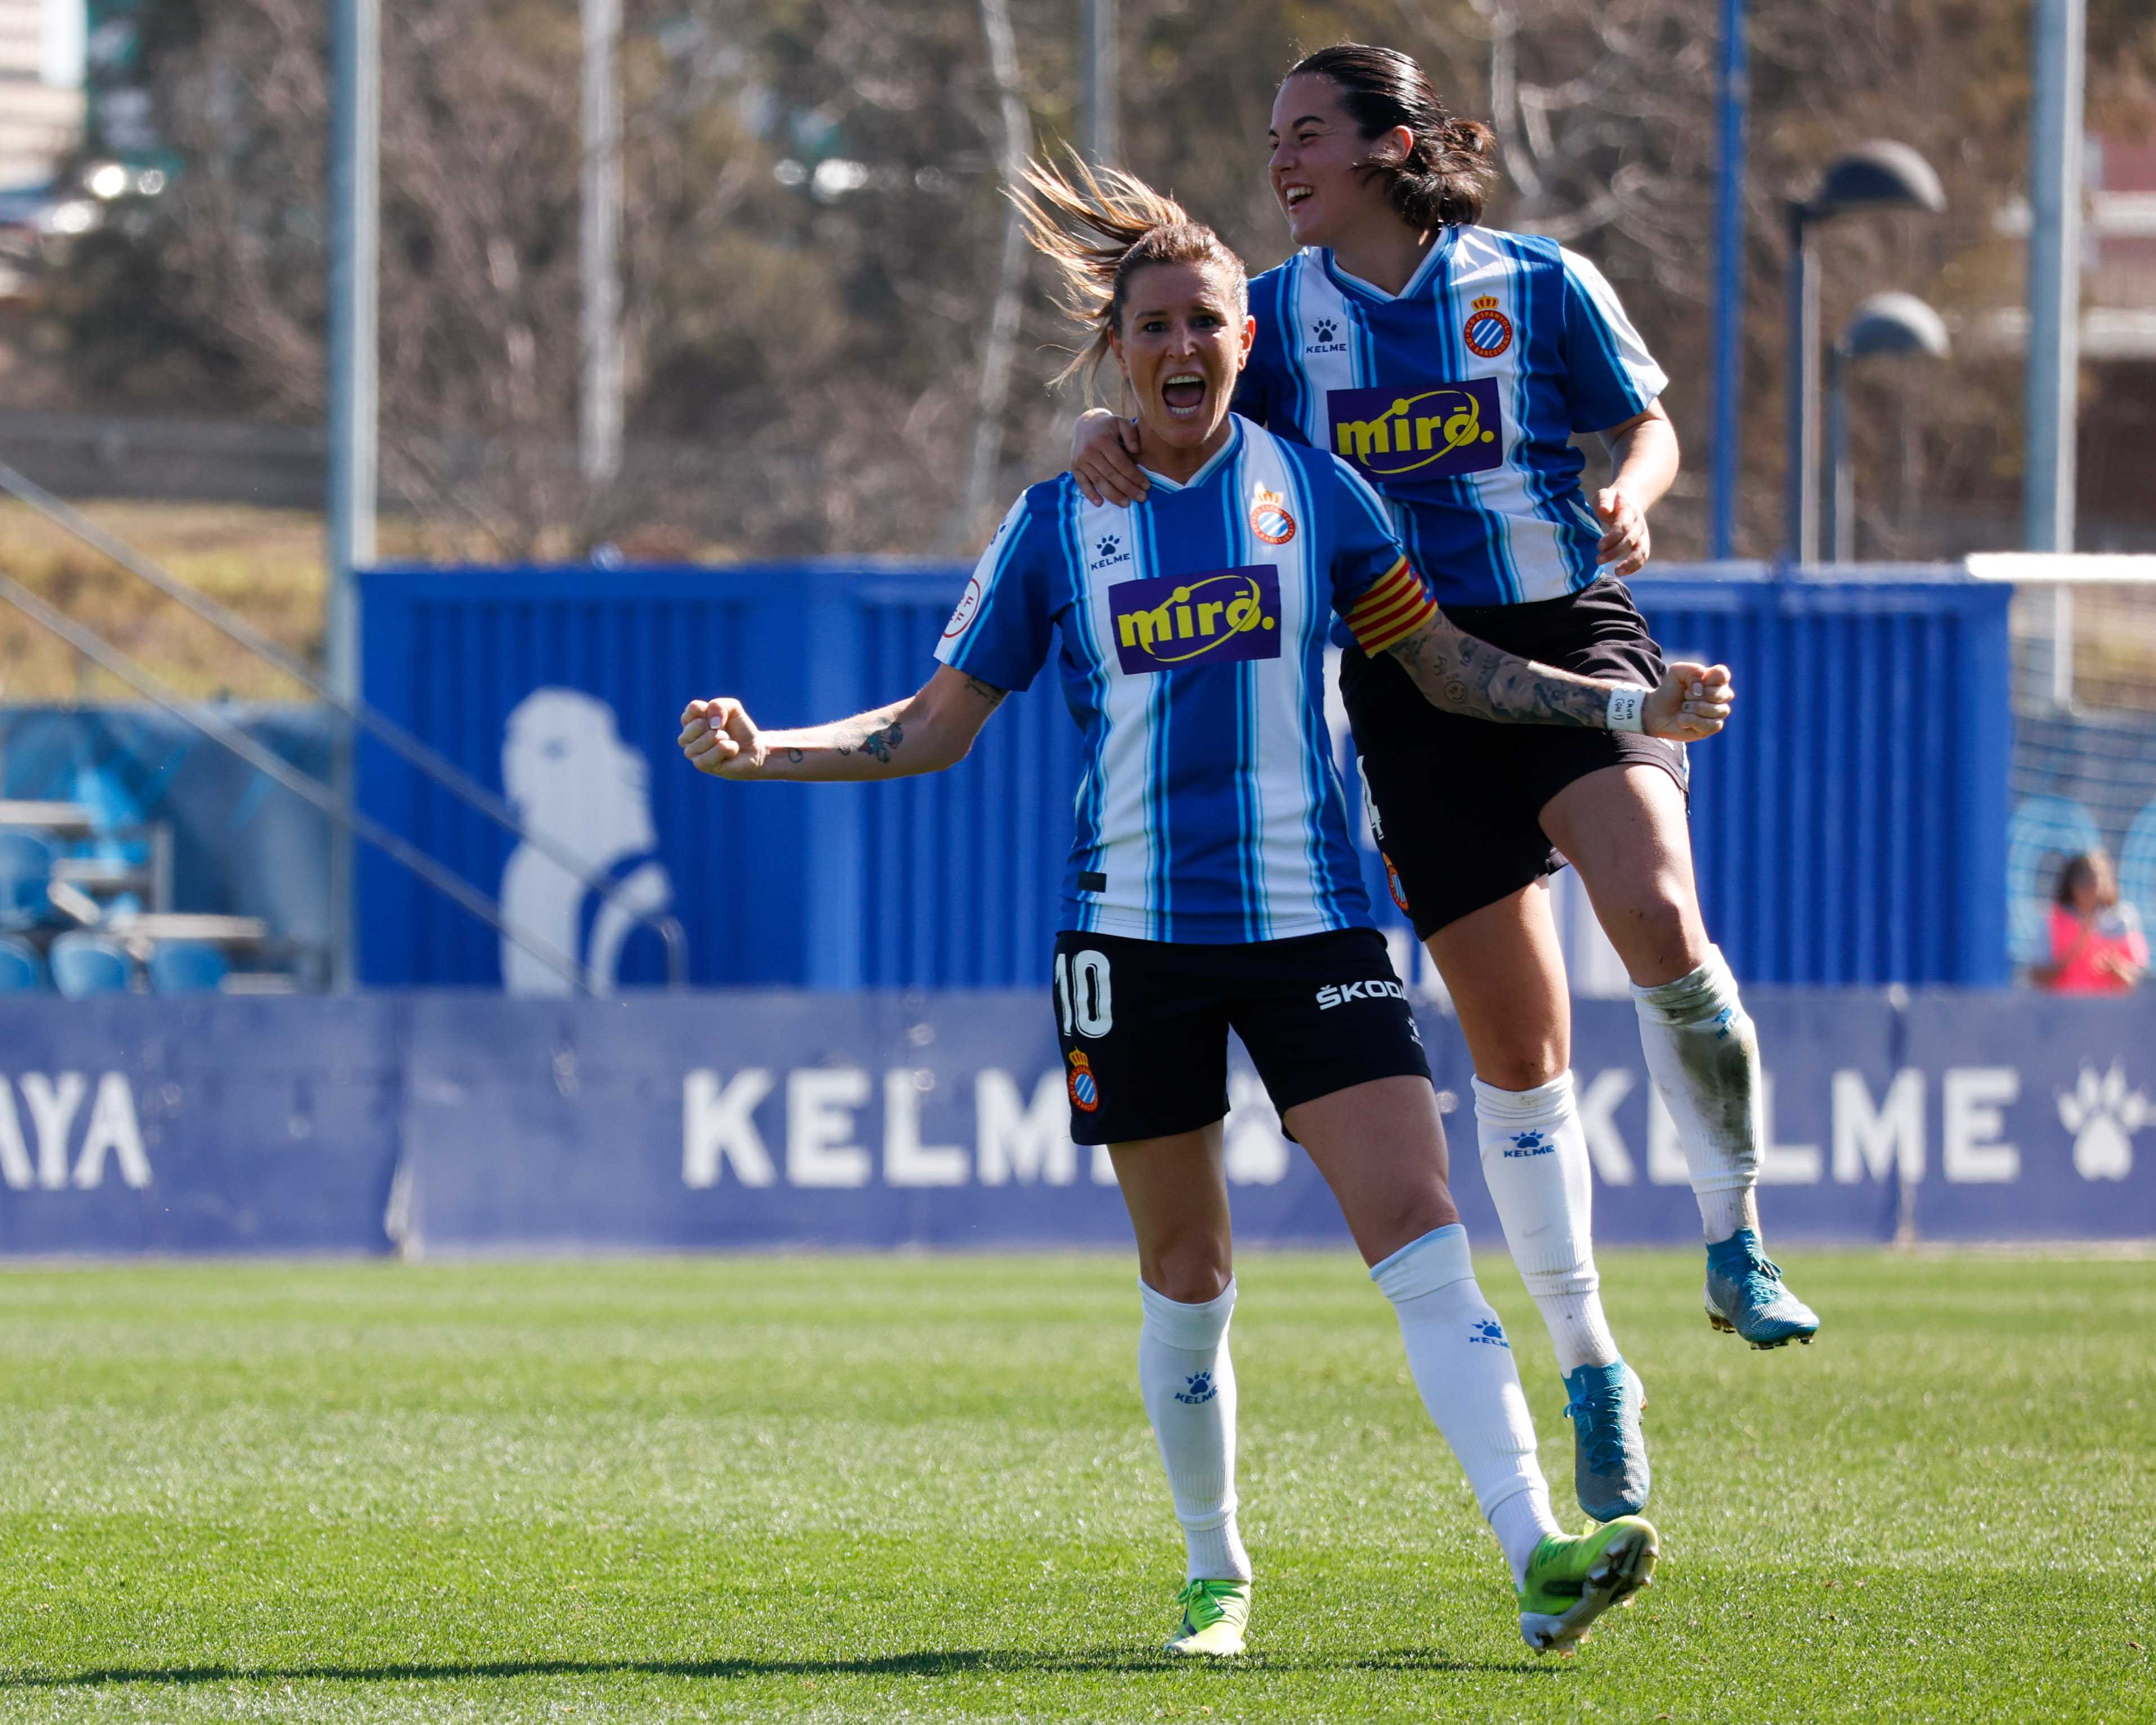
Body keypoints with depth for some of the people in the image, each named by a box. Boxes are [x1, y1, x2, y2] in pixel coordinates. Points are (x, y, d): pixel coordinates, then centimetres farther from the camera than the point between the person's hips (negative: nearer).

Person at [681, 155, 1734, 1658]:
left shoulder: (1312, 492, 4)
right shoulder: (1059, 524, 4)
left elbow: (1449, 668, 13)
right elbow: (937, 728, 9)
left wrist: (1631, 704, 4)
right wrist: (762, 751, -4)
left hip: (1310, 917, -1)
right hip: (1137, 928, 1)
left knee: (1419, 1230, -14)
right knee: (1186, 1278, 6)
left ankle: (1538, 1558, -21)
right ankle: (1215, 1573, 24)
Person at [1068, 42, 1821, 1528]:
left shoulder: (1539, 282, 2)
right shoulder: (1279, 316, 8)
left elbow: (1646, 423, 11)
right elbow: (1165, 405, 6)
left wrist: (1632, 498, -11)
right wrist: (1106, 435, -18)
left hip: (1572, 636, -2)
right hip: (1411, 681, 2)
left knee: (1658, 919, -29)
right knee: (1516, 1046, 2)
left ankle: (1736, 1234, -10)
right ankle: (1590, 1369, 14)